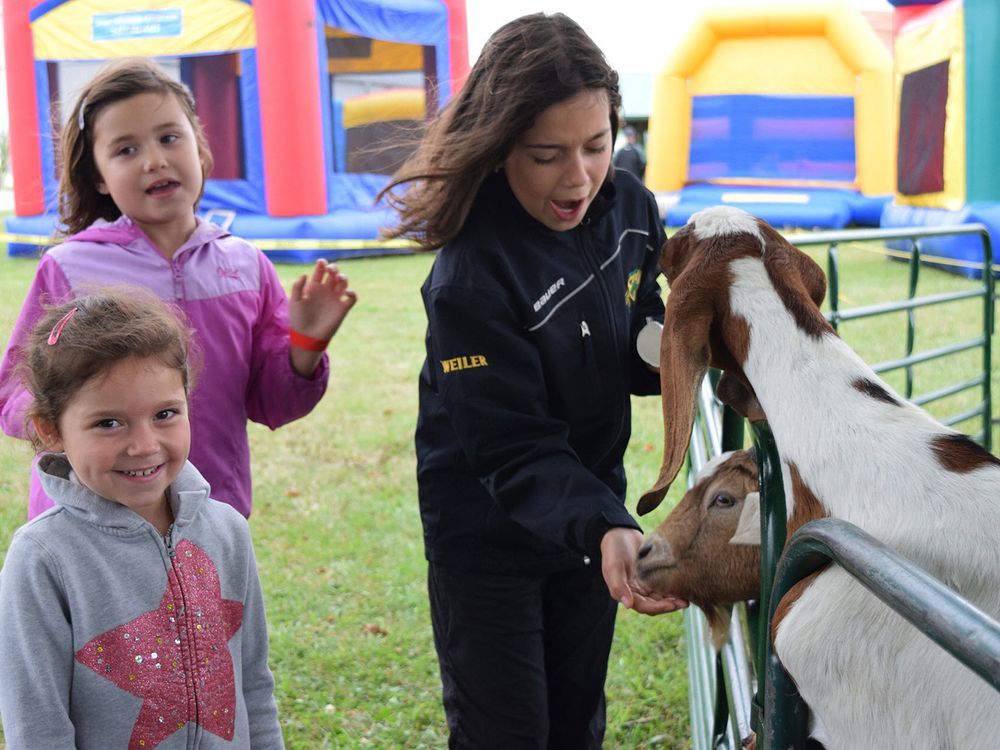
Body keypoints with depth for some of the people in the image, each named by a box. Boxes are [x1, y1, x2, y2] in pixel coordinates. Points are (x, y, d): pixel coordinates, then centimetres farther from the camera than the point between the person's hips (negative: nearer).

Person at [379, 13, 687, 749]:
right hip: (489, 528, -6)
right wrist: (605, 530, -45)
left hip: (592, 498, 6)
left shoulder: (627, 206, -10)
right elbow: (515, 450, -29)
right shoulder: (473, 275, -29)